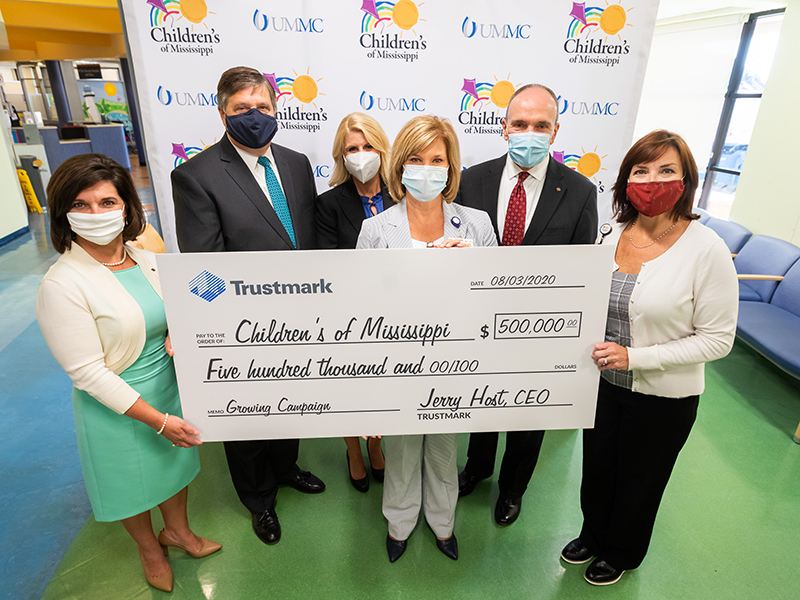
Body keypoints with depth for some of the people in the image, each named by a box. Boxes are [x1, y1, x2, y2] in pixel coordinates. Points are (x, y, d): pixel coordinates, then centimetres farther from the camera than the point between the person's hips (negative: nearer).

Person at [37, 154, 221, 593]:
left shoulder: (145, 259, -4)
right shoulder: (61, 285, -23)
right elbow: (87, 372, -22)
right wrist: (158, 420, -21)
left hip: (170, 386, 6)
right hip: (117, 407, -5)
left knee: (176, 462, 25)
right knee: (131, 481, 20)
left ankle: (178, 530, 54)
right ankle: (149, 548, 50)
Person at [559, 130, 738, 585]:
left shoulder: (707, 249, -19)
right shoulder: (615, 236, -3)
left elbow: (717, 339, -17)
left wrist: (634, 357, -24)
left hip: (663, 395, -4)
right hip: (603, 381, 5)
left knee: (639, 479, 19)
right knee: (597, 466, 22)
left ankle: (622, 553, 48)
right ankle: (594, 535, 51)